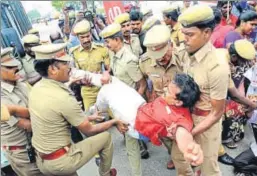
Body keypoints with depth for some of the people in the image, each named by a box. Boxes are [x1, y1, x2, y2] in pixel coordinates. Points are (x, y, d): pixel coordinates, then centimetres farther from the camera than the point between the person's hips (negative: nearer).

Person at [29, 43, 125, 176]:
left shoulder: (36, 88, -2)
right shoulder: (63, 97, -27)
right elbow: (89, 130, -15)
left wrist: (88, 118, 16)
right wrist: (114, 121, 0)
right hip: (61, 162, -7)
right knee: (105, 137, 8)